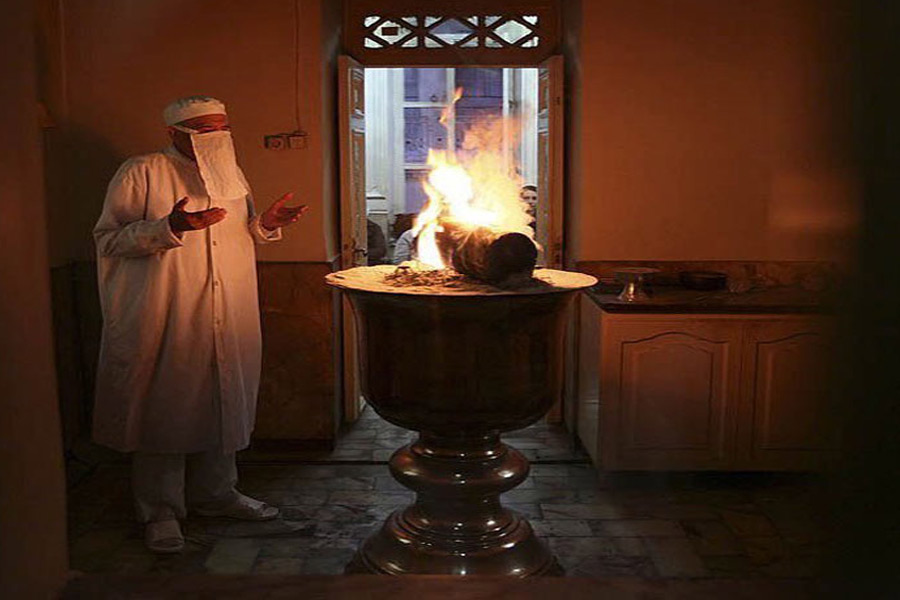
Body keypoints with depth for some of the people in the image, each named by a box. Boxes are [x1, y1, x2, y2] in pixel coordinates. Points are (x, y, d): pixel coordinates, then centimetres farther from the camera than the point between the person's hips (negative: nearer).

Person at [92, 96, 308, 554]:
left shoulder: (231, 175, 14)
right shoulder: (142, 173, -5)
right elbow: (109, 239, -9)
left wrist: (265, 225, 3)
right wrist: (169, 228, -23)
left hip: (228, 321, 6)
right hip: (165, 322, -6)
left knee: (224, 403, 12)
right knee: (165, 408, 1)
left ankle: (215, 492, 30)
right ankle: (161, 510, 16)